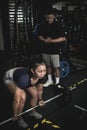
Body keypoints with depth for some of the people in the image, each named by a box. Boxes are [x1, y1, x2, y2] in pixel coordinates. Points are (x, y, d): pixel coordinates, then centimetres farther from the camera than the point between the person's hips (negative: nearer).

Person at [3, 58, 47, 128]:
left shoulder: (41, 76, -27)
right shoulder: (24, 78, -44)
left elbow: (40, 88, -3)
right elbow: (17, 100, -31)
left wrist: (40, 99, 13)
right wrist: (15, 116, -18)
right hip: (10, 78, -5)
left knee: (35, 93, -5)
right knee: (22, 97, -23)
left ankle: (32, 111, 23)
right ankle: (18, 118, 4)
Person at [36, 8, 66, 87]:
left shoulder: (58, 26, -10)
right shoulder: (42, 25, 2)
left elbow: (63, 38, -12)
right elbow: (39, 35, 12)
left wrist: (51, 41, -20)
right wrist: (44, 40, -9)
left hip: (54, 50, -4)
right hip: (45, 49, 4)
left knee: (56, 67, -1)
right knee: (48, 65, 16)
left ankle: (57, 82, 13)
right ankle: (50, 80, 33)